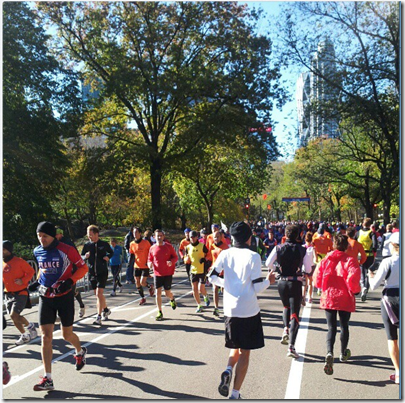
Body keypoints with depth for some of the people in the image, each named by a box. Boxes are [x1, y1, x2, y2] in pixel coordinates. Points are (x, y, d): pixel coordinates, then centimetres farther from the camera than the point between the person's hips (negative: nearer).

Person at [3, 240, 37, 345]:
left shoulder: (19, 261, -11)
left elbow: (31, 271, -7)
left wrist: (23, 281, -20)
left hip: (20, 293, -6)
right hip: (8, 294, 6)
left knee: (13, 315, -16)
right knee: (14, 317, 7)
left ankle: (29, 325, 10)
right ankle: (24, 335, 27)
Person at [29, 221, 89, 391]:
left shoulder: (66, 250, -14)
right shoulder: (38, 252, 3)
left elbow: (83, 267, -8)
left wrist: (70, 281, -21)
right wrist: (37, 282, 6)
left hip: (65, 296, -4)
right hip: (45, 297, 4)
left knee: (67, 334, 8)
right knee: (45, 336, -5)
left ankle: (80, 352, 44)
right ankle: (47, 379, -3)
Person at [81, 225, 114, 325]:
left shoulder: (104, 244, -2)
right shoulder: (87, 245, 3)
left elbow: (111, 252, 15)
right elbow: (81, 256, 11)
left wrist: (108, 257, -6)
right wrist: (85, 256, -12)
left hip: (102, 272, -4)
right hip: (91, 272, 4)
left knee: (99, 293, -15)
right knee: (97, 294, 14)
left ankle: (99, 317, -12)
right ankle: (106, 310, 37)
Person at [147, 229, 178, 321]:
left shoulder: (168, 246, -4)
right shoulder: (152, 248, 2)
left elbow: (175, 257, 1)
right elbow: (150, 259, 13)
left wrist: (171, 262, -20)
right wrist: (149, 263, -10)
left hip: (168, 273, -2)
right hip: (157, 273, 2)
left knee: (167, 292, 5)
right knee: (158, 292, -4)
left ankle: (172, 300, 42)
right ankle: (159, 313, 6)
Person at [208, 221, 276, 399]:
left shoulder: (225, 254, 0)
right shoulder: (253, 256, -10)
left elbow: (212, 277, 0)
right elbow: (257, 287, -12)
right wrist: (269, 281, 8)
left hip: (230, 309, 4)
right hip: (249, 310, -4)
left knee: (235, 347, 23)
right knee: (244, 352, 9)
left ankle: (228, 370, -5)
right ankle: (235, 394, 10)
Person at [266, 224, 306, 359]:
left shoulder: (278, 248, -2)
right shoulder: (302, 249, -4)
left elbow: (268, 263, -8)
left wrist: (277, 270, 9)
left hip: (282, 282, 2)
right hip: (296, 283, -2)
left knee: (286, 307, 29)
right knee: (294, 315, 0)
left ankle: (286, 329, 7)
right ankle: (291, 346, -9)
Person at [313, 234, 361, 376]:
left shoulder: (325, 260, -2)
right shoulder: (351, 261, -10)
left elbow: (317, 280, 0)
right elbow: (353, 280, -20)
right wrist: (354, 290, 0)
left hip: (328, 298, 1)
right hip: (345, 299, -1)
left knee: (331, 328, 3)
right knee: (344, 327, 19)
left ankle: (329, 353, -21)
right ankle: (343, 354, 35)